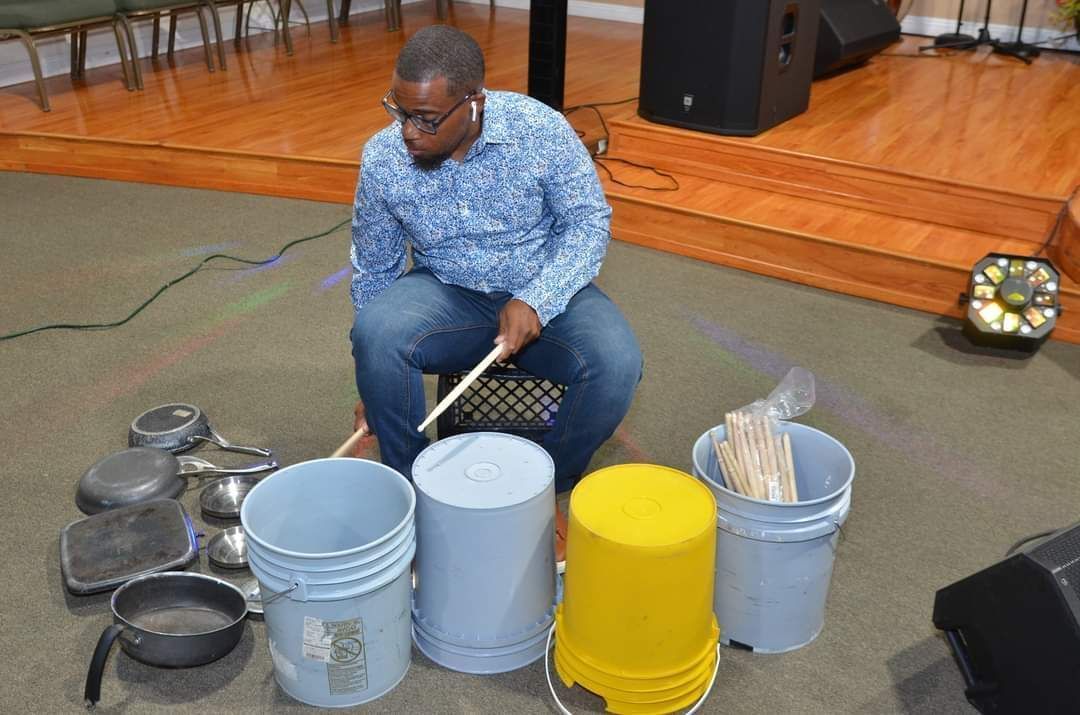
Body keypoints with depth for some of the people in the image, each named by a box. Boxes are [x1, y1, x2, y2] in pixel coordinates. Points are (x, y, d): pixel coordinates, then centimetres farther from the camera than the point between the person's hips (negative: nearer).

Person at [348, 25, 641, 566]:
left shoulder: (539, 129, -18)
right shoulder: (382, 158, -11)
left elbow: (589, 222, -10)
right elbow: (373, 269, 2)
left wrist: (536, 302, -28)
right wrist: (375, 383, 5)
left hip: (546, 293, -1)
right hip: (447, 295, 1)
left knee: (616, 363, -30)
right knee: (374, 332, -31)